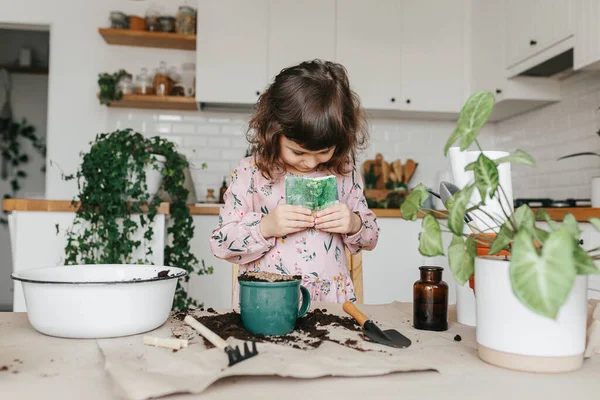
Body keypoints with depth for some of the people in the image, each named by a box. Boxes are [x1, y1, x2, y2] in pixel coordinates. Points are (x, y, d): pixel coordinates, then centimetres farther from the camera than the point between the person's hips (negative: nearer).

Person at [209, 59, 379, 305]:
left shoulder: (344, 173, 4)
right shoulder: (250, 174, -2)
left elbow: (369, 239, 14)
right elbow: (220, 244, -1)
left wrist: (354, 224, -7)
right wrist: (265, 227, -17)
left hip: (331, 303, 2)